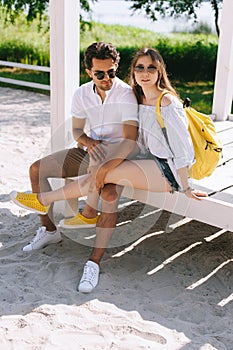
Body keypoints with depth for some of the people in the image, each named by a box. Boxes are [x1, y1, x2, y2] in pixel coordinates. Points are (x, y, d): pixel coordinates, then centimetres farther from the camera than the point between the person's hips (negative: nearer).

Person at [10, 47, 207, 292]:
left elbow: (182, 146, -17)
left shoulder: (167, 102, -18)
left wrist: (185, 189, -14)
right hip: (152, 163, 8)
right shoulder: (137, 99, 7)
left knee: (108, 174, -18)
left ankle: (46, 199, -8)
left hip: (168, 170, -8)